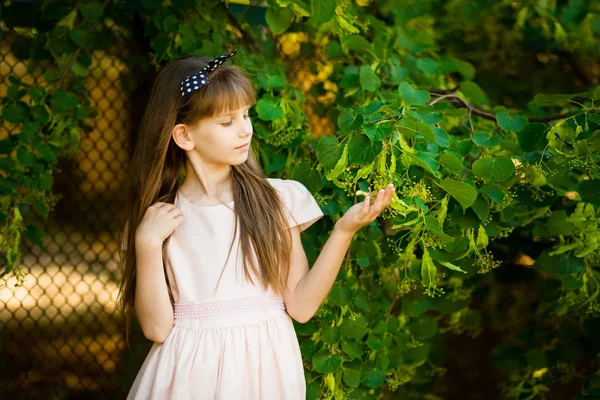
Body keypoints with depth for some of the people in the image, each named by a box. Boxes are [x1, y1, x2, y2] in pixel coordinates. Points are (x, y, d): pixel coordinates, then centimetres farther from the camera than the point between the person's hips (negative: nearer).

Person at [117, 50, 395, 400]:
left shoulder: (277, 200, -3)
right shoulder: (156, 217, -2)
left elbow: (301, 305, -6)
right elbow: (156, 327, -6)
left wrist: (344, 231, -15)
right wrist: (147, 245, -15)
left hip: (264, 367, 0)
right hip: (191, 371, 0)